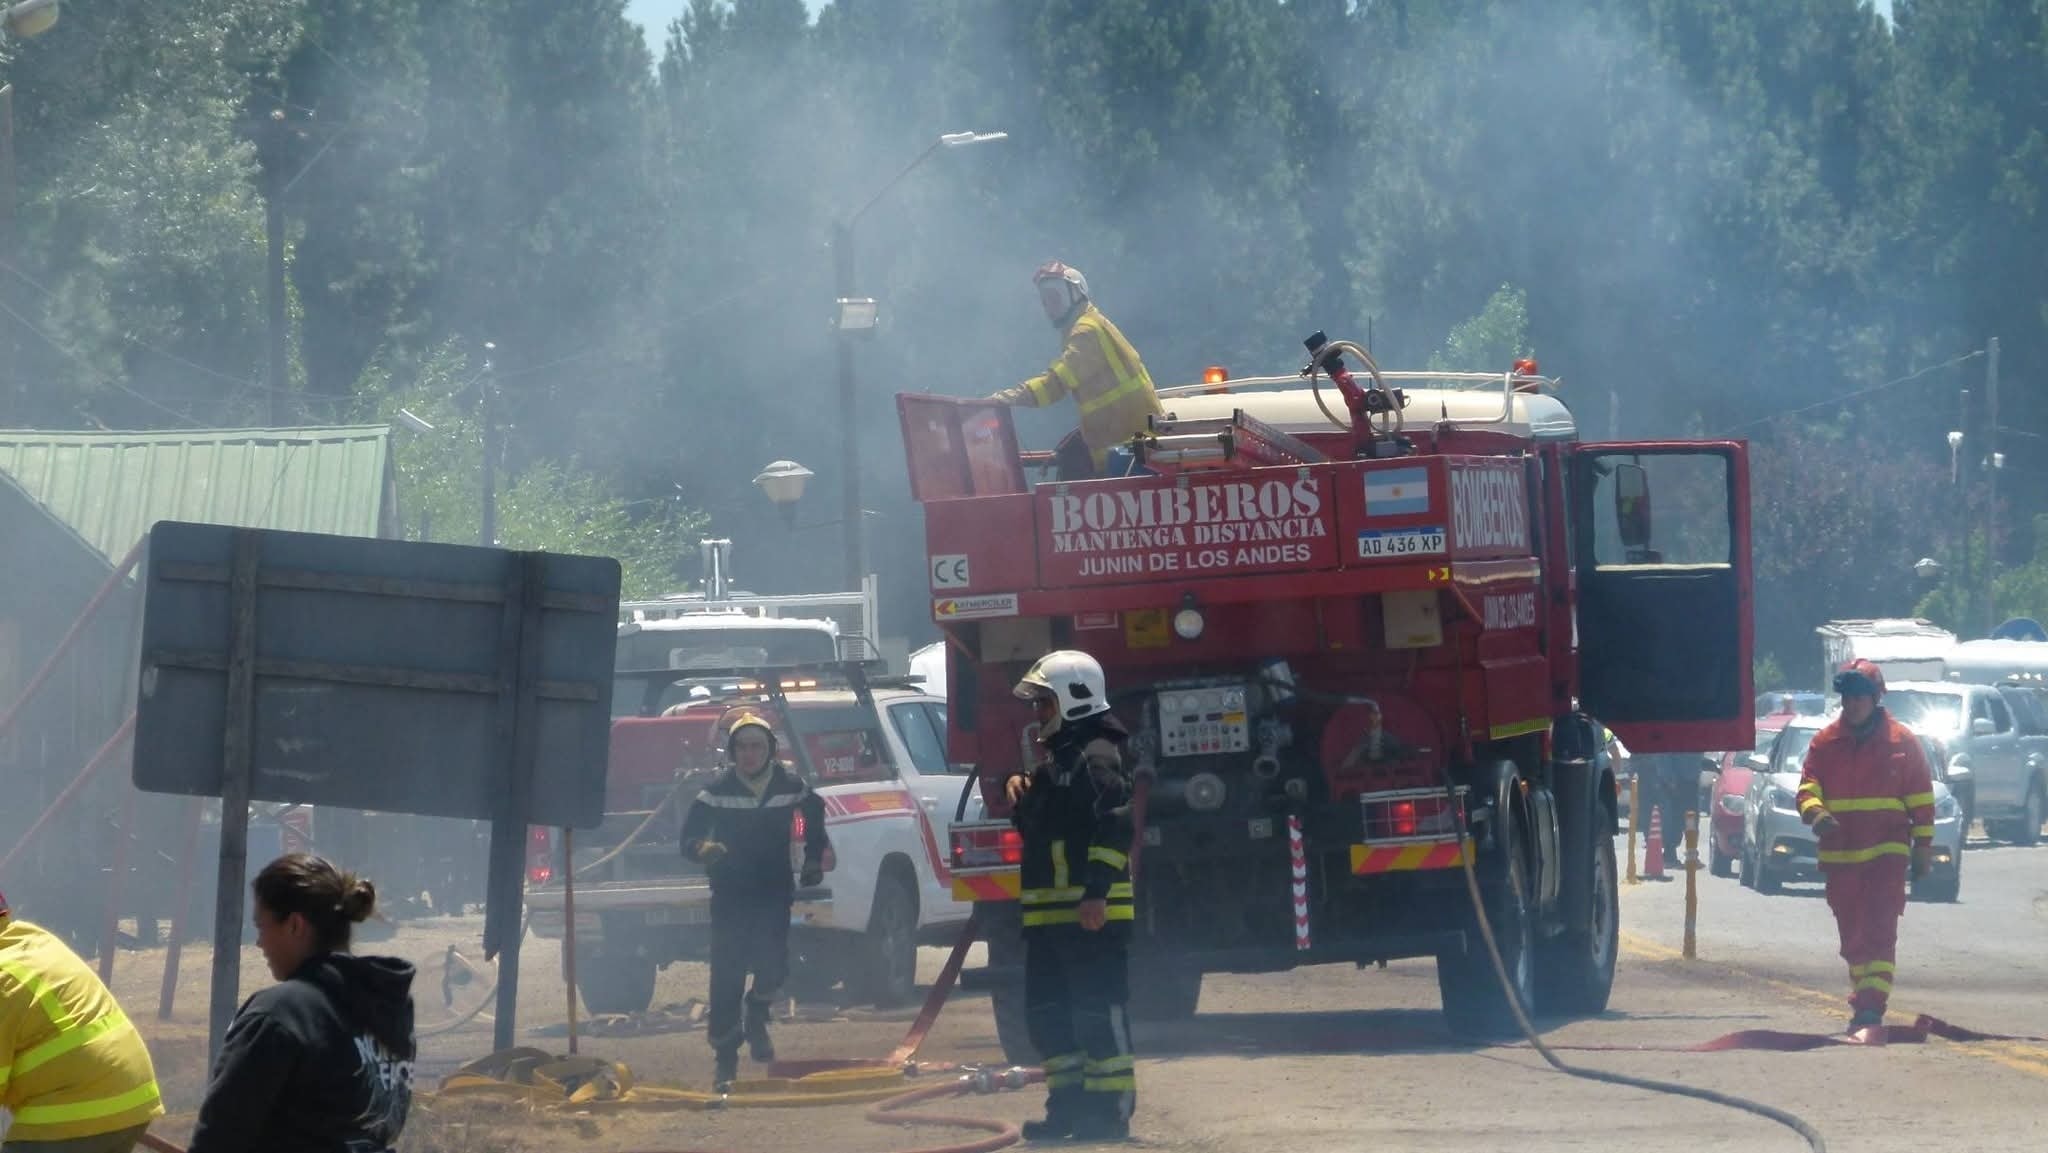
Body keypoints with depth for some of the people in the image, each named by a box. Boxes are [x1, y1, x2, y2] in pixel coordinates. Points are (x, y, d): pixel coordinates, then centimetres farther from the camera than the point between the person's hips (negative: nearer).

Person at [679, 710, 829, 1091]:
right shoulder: (717, 791, -7)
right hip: (729, 898, -1)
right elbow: (690, 836, -9)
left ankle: (757, 1014, 22)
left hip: (774, 893, 1)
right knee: (727, 978, -4)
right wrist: (703, 849, -31)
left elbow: (815, 814, 22)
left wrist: (814, 860, 20)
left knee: (773, 967, -12)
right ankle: (724, 1057, 6)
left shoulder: (790, 786, 0)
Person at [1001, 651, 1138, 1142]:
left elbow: (1115, 828, -22)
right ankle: (1068, 1104, 18)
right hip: (1048, 913, 11)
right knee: (1047, 1013, 12)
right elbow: (1030, 820, 34)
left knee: (1098, 1012, -8)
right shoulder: (1053, 760, 21)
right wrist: (1016, 787, 12)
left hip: (1091, 913, -11)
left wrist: (1096, 892, -29)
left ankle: (1111, 1110, -7)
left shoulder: (1098, 757, -12)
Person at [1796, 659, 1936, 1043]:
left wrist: (1923, 844, 2)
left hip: (1886, 853, -4)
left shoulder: (1900, 741, 1)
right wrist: (1815, 812, -22)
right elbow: (1808, 786, 1)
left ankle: (1871, 1011, -23)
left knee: (1879, 933, -14)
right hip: (1839, 855, 4)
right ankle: (1863, 1002, 28)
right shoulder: (1826, 742, 6)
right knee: (1852, 937, 14)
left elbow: (1921, 796, 5)